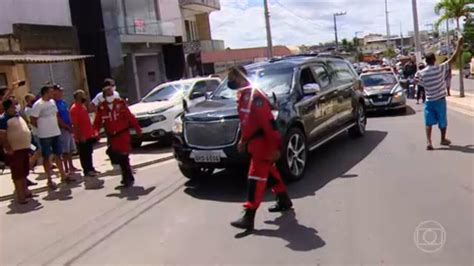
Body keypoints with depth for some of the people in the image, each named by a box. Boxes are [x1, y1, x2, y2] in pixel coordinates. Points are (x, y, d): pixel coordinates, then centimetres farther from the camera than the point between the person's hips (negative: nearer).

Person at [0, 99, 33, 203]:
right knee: (17, 173, -3)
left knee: (24, 172, 18)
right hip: (15, 150, -8)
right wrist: (9, 149, -22)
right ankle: (21, 196, 2)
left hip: (24, 148, 8)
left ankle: (25, 191, 30)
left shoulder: (17, 115, 12)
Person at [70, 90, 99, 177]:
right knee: (84, 155, 0)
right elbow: (75, 124, -19)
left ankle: (91, 168, 24)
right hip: (82, 137, -9)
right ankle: (87, 171, 6)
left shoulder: (83, 106, 14)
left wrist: (92, 132, 18)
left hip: (89, 135, 9)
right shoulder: (74, 108, -15)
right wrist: (80, 136, -23)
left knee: (89, 153, 16)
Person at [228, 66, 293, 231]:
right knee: (270, 171, 22)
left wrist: (275, 147, -25)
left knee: (256, 178, -9)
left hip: (263, 142, -10)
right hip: (254, 142, 10)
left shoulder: (255, 96, -22)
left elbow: (269, 123, -25)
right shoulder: (242, 95, 9)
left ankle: (249, 218, -7)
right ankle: (284, 201, 39)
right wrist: (243, 140, 22)